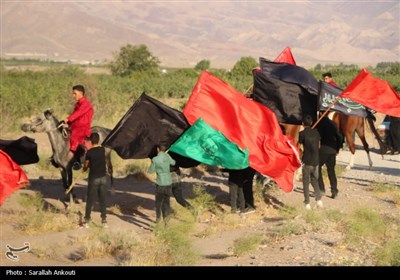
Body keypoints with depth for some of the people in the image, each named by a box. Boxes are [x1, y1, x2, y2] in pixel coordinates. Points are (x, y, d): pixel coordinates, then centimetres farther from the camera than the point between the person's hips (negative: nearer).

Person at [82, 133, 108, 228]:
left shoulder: (89, 152, -11)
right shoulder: (103, 150, -1)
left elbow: (85, 166, -1)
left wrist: (85, 168, 22)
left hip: (94, 178, -3)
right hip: (103, 177, 3)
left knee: (90, 200, 5)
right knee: (102, 200, 9)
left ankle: (87, 221, 9)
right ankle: (104, 220, 8)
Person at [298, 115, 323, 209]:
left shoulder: (302, 133, -10)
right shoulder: (316, 132, 5)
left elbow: (298, 146, -4)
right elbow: (318, 146, 14)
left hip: (307, 161, -4)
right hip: (316, 160, 4)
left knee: (306, 182, 5)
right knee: (314, 180, 17)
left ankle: (307, 203, 4)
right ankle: (319, 199, 1)